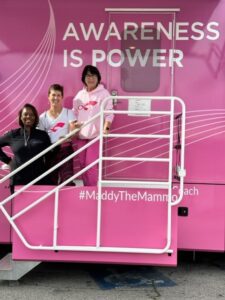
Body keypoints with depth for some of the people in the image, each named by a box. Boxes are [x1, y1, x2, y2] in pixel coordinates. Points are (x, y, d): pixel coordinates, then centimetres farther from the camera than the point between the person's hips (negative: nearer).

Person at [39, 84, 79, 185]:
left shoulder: (68, 113, 3)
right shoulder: (43, 117, 8)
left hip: (65, 149, -3)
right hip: (50, 151, 3)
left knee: (67, 179, -13)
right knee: (51, 181, 8)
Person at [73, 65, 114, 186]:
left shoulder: (103, 93, -2)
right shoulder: (80, 94, 11)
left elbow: (108, 113, -6)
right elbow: (74, 114, 12)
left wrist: (106, 127, -20)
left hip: (95, 134, -5)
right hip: (81, 135, 5)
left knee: (91, 165, -7)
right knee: (83, 164, 9)